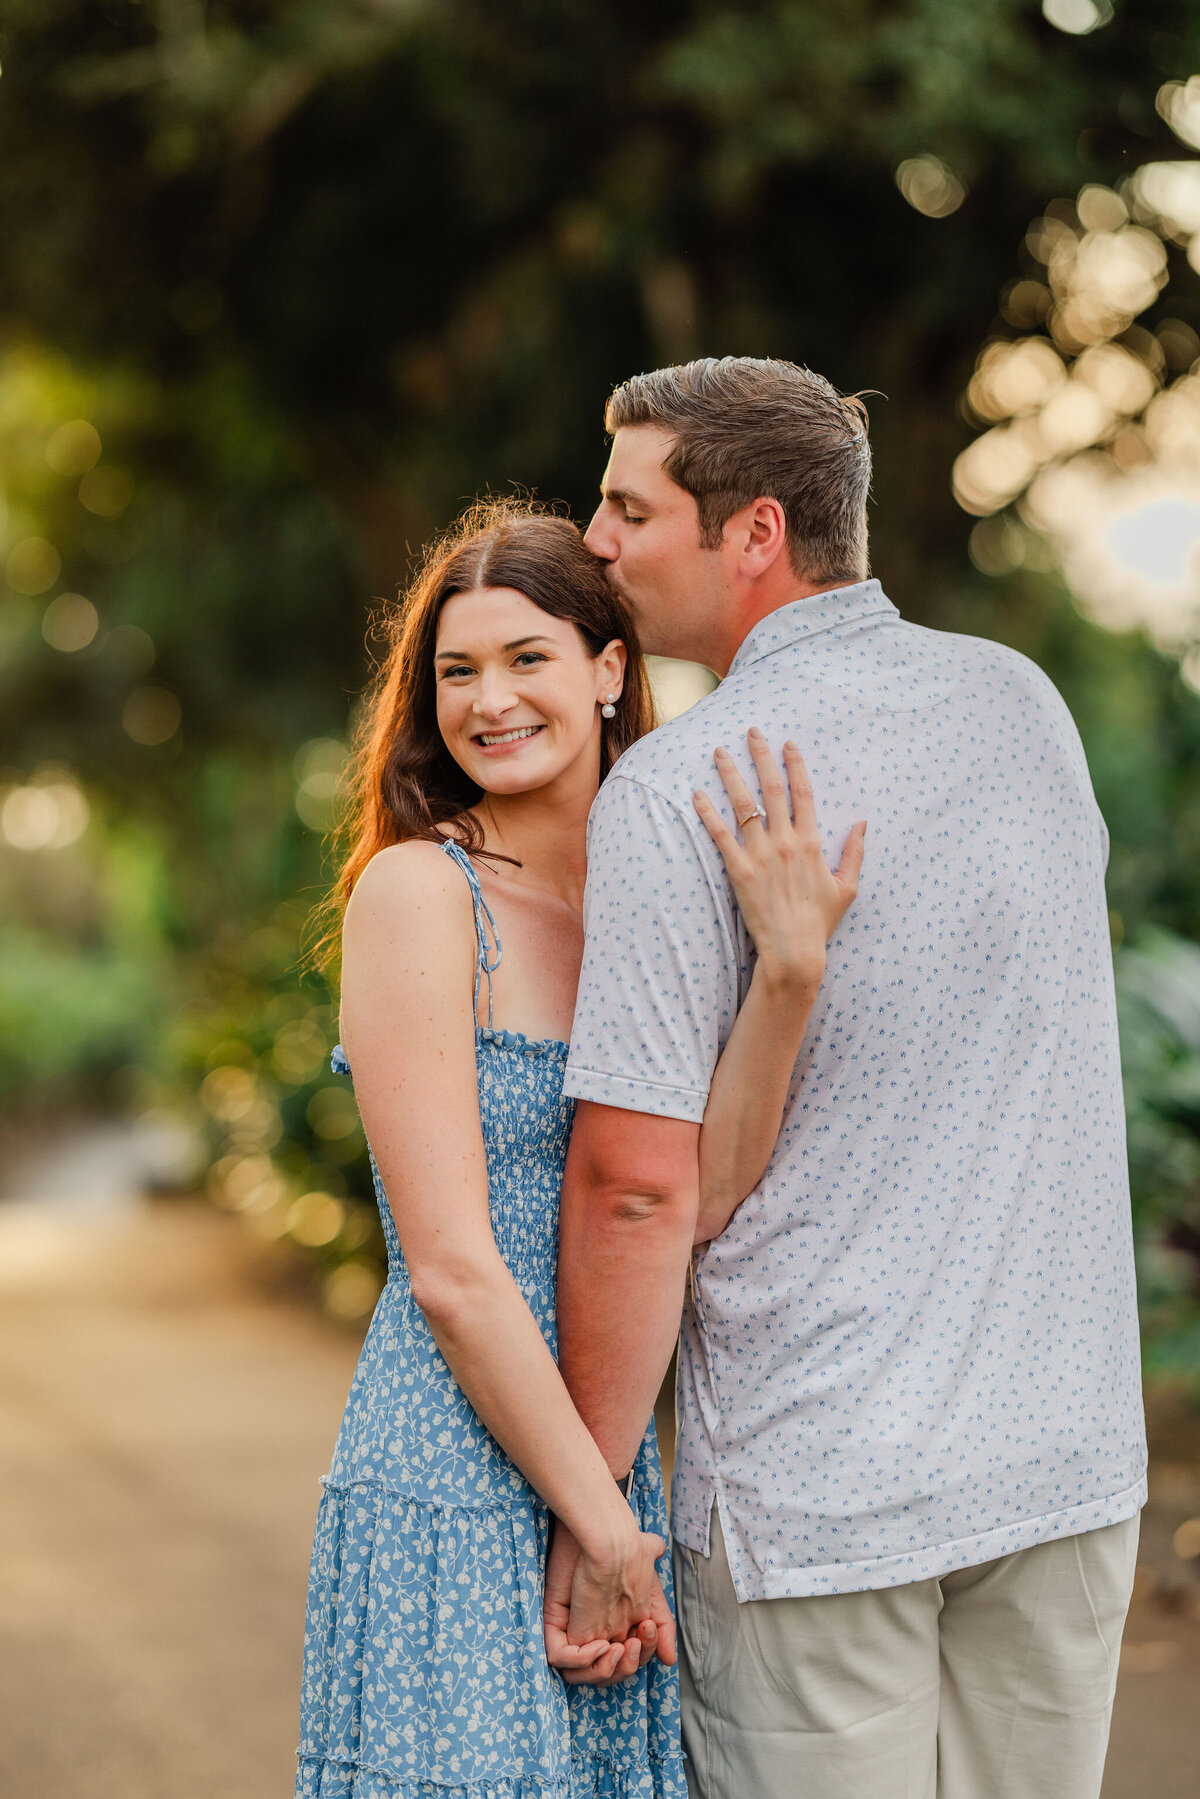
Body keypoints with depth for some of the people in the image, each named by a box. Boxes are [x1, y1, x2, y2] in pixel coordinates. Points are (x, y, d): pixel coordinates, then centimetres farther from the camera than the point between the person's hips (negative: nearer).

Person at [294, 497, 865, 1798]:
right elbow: (451, 1271, -15)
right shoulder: (416, 888, -11)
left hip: (610, 1464, 6)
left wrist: (786, 971, -21)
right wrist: (606, 1530, -12)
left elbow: (698, 1196, -9)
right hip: (451, 1500, -6)